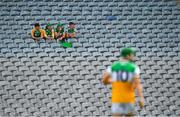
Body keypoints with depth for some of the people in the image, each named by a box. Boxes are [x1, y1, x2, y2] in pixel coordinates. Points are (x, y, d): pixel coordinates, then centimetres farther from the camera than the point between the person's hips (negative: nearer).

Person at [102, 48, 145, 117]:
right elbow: (138, 83, -18)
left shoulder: (113, 67, 1)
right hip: (129, 99, -1)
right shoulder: (134, 68, -7)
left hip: (116, 98, 1)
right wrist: (141, 98, -21)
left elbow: (104, 81, 6)